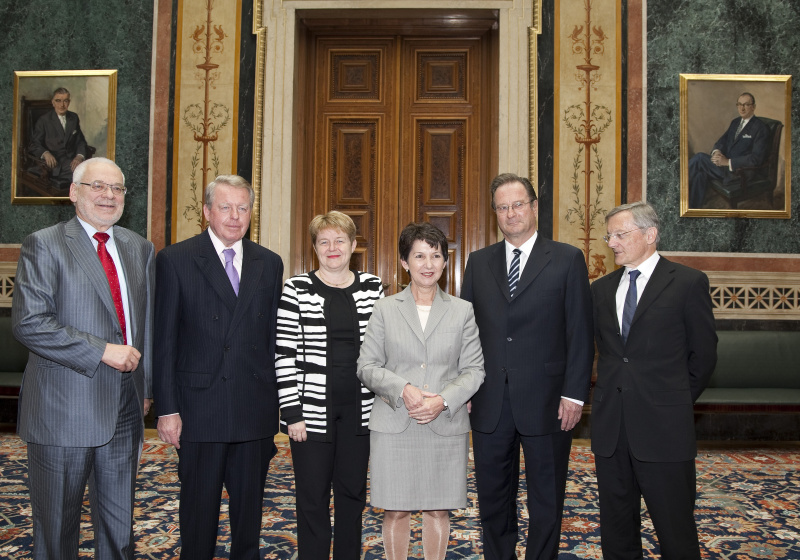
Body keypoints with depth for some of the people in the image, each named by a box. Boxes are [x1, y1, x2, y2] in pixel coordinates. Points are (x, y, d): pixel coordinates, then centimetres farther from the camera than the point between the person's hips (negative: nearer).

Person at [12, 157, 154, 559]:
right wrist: (102, 350, -18)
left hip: (125, 408, 5)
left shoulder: (139, 248, 12)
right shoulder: (44, 245, -4)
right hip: (63, 409, -4)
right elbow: (28, 323, -15)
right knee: (56, 526, 11)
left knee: (120, 526, 14)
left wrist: (146, 386, 11)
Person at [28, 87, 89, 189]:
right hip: (54, 163, -5)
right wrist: (45, 153, -22)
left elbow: (81, 141, 17)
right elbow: (34, 144, 1)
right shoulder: (44, 120, 4)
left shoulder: (74, 118, 18)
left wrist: (79, 156, -6)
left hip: (71, 160, 5)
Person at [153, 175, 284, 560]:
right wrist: (167, 409, -8)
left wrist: (276, 399, 4)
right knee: (199, 506, 11)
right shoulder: (174, 260, -2)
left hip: (256, 409, 3)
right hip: (200, 408, -3)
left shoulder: (269, 264, 8)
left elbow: (274, 337, 9)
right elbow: (164, 341, -4)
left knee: (250, 506, 15)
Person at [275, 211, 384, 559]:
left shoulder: (373, 288, 5)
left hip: (359, 409, 3)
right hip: (312, 410, -3)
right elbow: (285, 354, -6)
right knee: (313, 495, 6)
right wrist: (292, 411, -10)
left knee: (353, 491, 14)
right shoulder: (297, 289, -4)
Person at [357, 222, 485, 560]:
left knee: (438, 509, 8)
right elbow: (367, 366, 2)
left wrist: (442, 401, -13)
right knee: (396, 510, 5)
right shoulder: (385, 309, 5)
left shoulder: (462, 311, 6)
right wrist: (403, 389, -15)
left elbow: (474, 370, 3)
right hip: (394, 427, 0)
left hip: (445, 427, 1)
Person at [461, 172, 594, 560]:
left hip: (545, 403, -3)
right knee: (492, 498, 15)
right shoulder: (478, 262, 8)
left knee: (546, 502, 11)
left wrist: (574, 394, -10)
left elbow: (580, 333, -4)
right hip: (489, 404, 3)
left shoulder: (567, 259, -1)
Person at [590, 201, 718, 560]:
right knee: (616, 529, 14)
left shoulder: (688, 282, -3)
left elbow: (703, 354, 1)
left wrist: (676, 402, 5)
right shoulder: (601, 289, 10)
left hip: (663, 427, -4)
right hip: (610, 427, 5)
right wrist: (615, 391, 8)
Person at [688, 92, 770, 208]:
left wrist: (728, 162, -23)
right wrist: (716, 151, -8)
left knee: (699, 158, -23)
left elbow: (756, 158, -17)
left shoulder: (760, 128, -8)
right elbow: (722, 140, 18)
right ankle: (695, 208, -22)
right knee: (701, 174, -25)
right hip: (724, 162, 7)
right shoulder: (735, 122, 17)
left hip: (739, 171, -7)